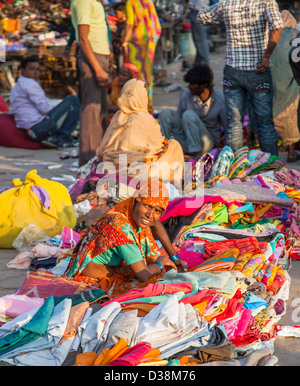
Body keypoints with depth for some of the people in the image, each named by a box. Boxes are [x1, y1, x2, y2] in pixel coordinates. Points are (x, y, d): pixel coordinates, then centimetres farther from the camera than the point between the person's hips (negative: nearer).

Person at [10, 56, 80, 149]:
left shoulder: (15, 88, 23)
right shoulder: (30, 83, -7)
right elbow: (44, 108, -15)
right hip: (40, 127, -9)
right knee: (73, 99, -5)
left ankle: (54, 137, 4)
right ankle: (63, 138, -8)